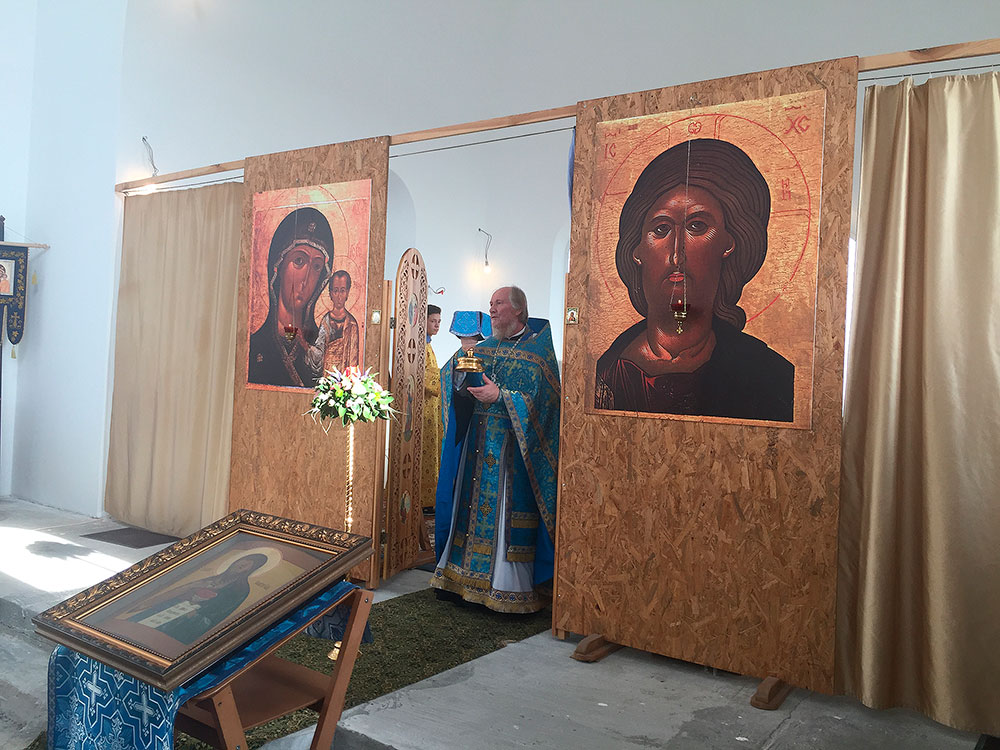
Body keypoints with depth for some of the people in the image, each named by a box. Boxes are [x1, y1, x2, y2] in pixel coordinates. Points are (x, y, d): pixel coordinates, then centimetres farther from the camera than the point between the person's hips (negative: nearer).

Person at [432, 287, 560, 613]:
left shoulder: (537, 350, -5)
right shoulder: (484, 348, 14)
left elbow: (540, 399, -14)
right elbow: (458, 384, 13)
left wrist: (500, 396, -20)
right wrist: (462, 380, -9)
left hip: (511, 445, -6)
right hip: (477, 440, 6)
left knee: (506, 511, -5)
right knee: (471, 506, 10)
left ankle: (507, 588, 5)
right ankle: (464, 576, 21)